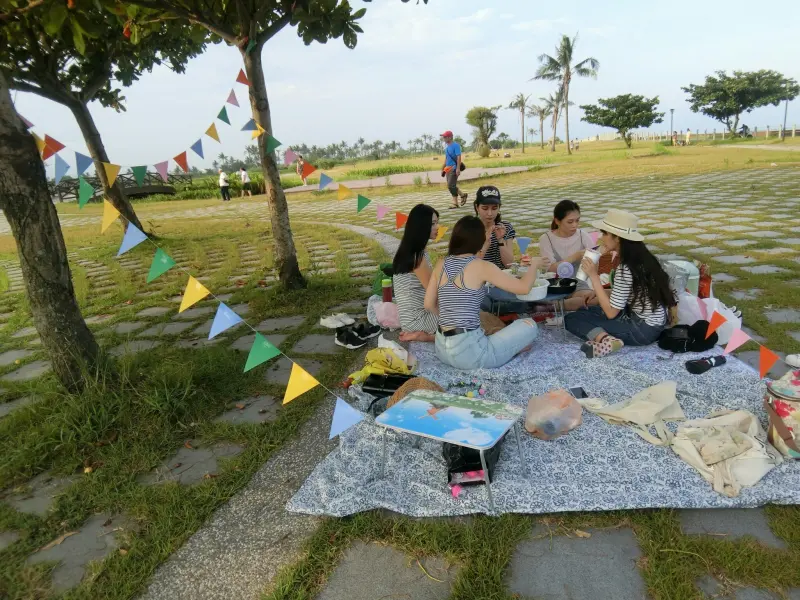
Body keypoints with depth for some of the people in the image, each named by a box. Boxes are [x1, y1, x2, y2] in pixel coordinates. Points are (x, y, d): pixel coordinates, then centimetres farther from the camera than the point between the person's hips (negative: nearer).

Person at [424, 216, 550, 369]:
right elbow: (524, 287, -7)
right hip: (468, 352, -7)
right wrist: (534, 265, 12)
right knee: (529, 326, 8)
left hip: (442, 349, 7)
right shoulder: (481, 266, -10)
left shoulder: (441, 263, 6)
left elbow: (429, 305, 10)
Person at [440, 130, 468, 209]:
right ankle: (462, 195, 25)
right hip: (448, 168, 9)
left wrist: (458, 168, -24)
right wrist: (443, 169, 22)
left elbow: (459, 157, -16)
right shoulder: (446, 146, 16)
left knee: (451, 185, -12)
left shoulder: (456, 145, -10)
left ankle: (455, 203, -1)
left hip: (454, 168, -9)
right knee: (450, 186, 10)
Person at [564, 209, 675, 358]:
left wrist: (594, 276, -18)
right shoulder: (641, 257, 2)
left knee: (571, 319, -3)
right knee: (584, 311, 21)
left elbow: (611, 312, -19)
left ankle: (606, 340, -23)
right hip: (653, 323, 9)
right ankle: (607, 337, -3)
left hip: (642, 329, -9)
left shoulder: (625, 269, -24)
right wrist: (599, 294, 7)